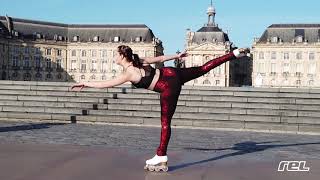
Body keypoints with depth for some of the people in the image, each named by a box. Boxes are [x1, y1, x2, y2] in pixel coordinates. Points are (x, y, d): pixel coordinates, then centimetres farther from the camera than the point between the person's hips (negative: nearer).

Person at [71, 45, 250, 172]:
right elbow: (160, 58, 16)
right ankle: (235, 53, 17)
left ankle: (161, 158, 9)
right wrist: (177, 56, 27)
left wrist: (85, 84, -3)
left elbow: (104, 84, -12)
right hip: (172, 73, 7)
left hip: (169, 88, -7)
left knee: (166, 122, 0)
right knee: (203, 68, 17)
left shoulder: (128, 74, -13)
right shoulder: (139, 60, 7)